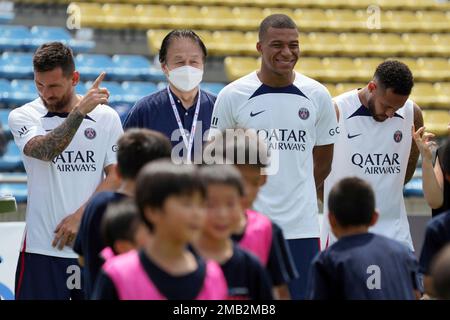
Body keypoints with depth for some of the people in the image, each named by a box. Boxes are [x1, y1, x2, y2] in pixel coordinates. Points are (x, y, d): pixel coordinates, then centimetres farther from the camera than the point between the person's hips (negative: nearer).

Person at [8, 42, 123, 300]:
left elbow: (116, 175, 1)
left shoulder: (106, 117, 5)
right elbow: (46, 151, -19)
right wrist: (80, 111, -27)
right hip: (42, 248, -1)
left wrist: (81, 216, -10)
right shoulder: (23, 117, 1)